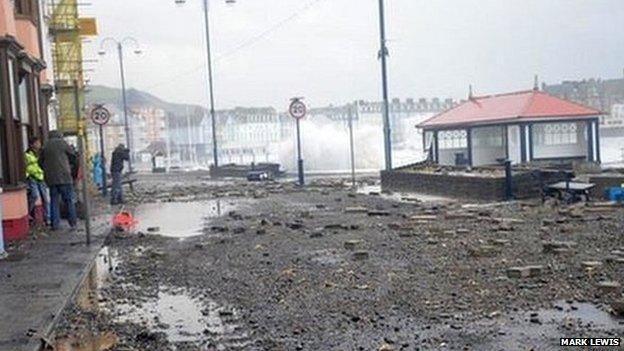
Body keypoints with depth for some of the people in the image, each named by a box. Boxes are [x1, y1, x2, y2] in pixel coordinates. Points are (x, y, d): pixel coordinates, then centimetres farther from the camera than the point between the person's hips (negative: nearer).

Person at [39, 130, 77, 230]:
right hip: (64, 176, -4)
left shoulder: (45, 146, 10)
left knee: (54, 201, 8)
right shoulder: (62, 142, -2)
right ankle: (73, 222, 6)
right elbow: (74, 156, 3)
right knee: (69, 200, 4)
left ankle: (55, 223, 6)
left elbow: (40, 162, 15)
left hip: (51, 178, 4)